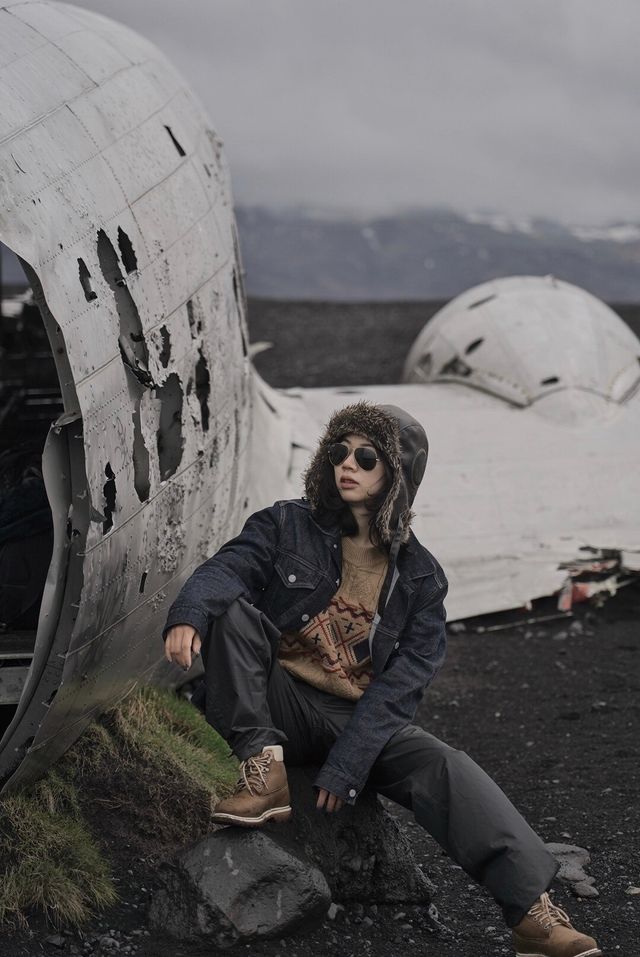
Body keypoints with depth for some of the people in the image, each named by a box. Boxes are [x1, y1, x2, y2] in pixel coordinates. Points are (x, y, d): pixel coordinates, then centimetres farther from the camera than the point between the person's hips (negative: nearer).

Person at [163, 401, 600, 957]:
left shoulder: (419, 577, 3)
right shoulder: (289, 526, 4)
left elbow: (403, 682, -6)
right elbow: (227, 568, -14)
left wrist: (346, 765, -19)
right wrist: (189, 615, -39)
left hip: (363, 719, 0)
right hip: (281, 704, 0)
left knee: (444, 767, -29)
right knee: (233, 610, -24)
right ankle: (264, 772, -30)